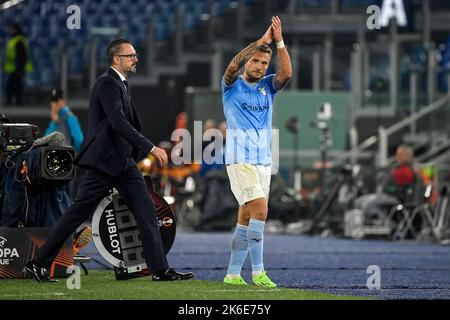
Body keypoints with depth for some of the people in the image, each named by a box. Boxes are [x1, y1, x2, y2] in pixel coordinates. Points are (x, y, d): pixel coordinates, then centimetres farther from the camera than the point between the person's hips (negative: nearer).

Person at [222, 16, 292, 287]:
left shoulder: (268, 86, 11)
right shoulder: (233, 86, 0)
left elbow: (287, 73, -9)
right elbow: (233, 66, -22)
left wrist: (279, 41, -18)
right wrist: (262, 41, -24)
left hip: (264, 161, 6)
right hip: (240, 160, -5)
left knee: (246, 219, 7)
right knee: (260, 211, -17)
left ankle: (233, 274, 11)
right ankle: (258, 271, -13)